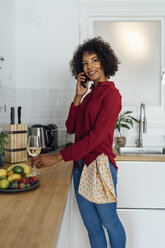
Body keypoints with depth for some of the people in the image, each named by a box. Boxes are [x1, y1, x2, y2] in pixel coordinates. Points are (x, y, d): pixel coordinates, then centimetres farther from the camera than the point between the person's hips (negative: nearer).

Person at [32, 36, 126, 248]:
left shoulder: (111, 93, -9)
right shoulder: (89, 94, 15)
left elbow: (96, 136, -18)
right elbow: (71, 128, 9)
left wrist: (58, 157, -19)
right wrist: (78, 97, 0)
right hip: (80, 166, 7)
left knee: (110, 223, 12)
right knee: (92, 227, 17)